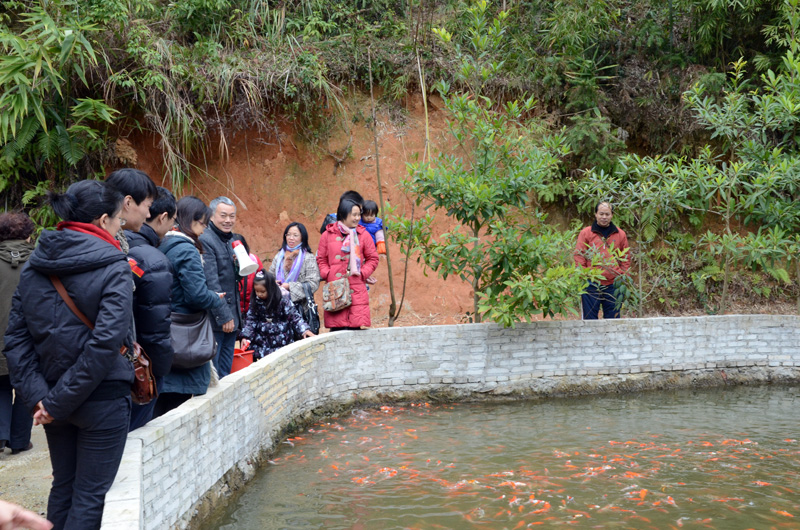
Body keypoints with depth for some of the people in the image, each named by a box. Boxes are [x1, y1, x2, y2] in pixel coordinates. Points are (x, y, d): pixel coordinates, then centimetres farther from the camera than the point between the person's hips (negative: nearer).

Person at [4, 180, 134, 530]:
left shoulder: (35, 265, 3)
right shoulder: (113, 268, -15)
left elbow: (16, 337, -1)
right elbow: (106, 342, -24)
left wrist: (36, 393, -5)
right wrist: (58, 402, -18)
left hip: (55, 399, 6)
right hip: (102, 398, -6)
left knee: (63, 485, 21)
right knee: (90, 495, 5)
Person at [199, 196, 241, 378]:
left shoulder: (232, 240, 14)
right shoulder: (205, 241, -13)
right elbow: (211, 283, -18)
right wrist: (224, 317, -17)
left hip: (231, 317, 8)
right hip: (215, 319, -8)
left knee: (225, 372, 14)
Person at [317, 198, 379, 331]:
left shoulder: (363, 235, 8)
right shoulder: (328, 235, 7)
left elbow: (373, 259, 12)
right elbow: (321, 259, 12)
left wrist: (361, 274, -2)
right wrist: (327, 275, -4)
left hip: (356, 289, 0)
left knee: (355, 327, -6)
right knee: (336, 328, -2)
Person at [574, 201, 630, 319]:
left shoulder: (620, 234, 12)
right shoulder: (585, 233, 5)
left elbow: (625, 260, 15)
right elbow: (579, 258, 3)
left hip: (613, 285, 2)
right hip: (591, 284, -2)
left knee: (613, 319, 6)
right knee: (590, 319, 0)